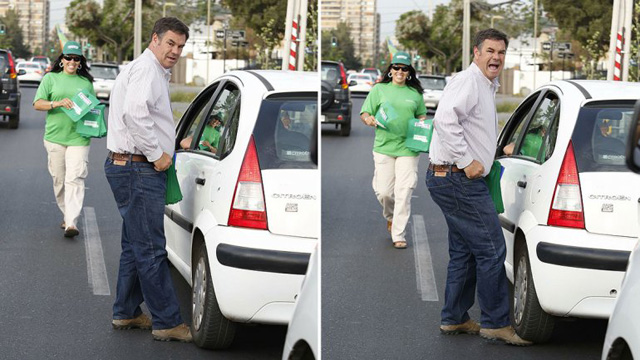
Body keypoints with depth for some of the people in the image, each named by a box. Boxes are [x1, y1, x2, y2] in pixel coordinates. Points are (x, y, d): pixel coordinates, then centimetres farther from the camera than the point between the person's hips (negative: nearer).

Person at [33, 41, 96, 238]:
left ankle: (72, 223, -20)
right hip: (55, 136, 1)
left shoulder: (86, 82, 14)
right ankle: (66, 215, 24)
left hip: (79, 138, -1)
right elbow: (38, 104, 0)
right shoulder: (51, 79, 8)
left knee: (75, 179, -13)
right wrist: (58, 103, -16)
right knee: (59, 180, 6)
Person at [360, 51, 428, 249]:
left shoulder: (415, 93, 11)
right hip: (383, 147, 0)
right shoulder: (379, 89, 6)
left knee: (404, 194, -6)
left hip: (408, 149, 0)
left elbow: (421, 115, 23)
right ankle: (391, 216, 32)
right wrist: (368, 119, -18)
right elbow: (365, 113, 5)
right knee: (383, 191, -1)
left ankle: (399, 235, 0)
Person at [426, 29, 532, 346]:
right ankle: (496, 323, -3)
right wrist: (468, 161, -25)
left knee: (464, 251, 16)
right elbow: (445, 118, -29)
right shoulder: (468, 81, -14)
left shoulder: (486, 87, 20)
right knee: (491, 248, -8)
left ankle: (454, 319, 24)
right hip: (457, 179, -11)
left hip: (458, 180, 11)